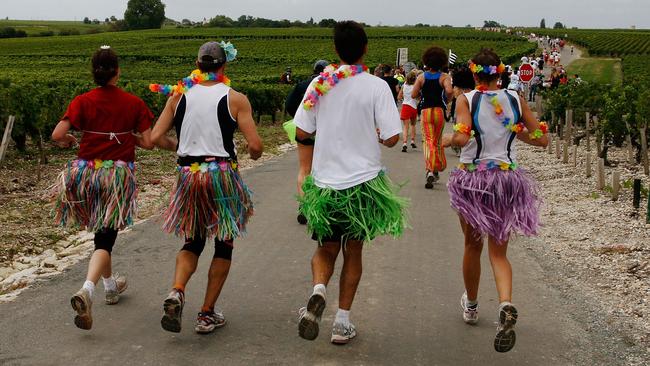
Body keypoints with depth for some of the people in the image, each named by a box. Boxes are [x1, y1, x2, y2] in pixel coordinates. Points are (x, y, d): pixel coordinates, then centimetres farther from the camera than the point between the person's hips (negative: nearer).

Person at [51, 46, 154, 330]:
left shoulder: (83, 102, -4)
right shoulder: (134, 103, -4)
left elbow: (57, 135, -14)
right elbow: (148, 143, -5)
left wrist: (69, 141, 8)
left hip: (87, 172, 2)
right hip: (119, 174, -2)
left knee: (102, 230, 24)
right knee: (105, 237, -1)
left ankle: (111, 285, 38)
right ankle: (87, 290, -25)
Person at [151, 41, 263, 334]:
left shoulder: (179, 96, 3)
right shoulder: (235, 99, -6)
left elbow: (156, 137, 0)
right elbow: (255, 145, -11)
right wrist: (253, 154, 12)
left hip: (188, 175, 3)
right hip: (222, 175, -3)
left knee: (193, 241, 19)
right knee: (224, 244, 13)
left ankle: (176, 292, -8)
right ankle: (207, 314, 15)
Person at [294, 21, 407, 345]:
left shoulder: (320, 84, -2)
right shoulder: (377, 87, -10)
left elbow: (301, 132, 1)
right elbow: (392, 137, -12)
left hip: (325, 181, 2)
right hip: (363, 181, -1)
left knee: (326, 247, 17)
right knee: (353, 251, 13)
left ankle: (318, 291, -13)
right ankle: (342, 322, 15)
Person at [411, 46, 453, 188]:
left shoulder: (421, 77, -1)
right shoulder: (444, 77, -5)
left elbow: (413, 94, -5)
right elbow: (449, 90, -23)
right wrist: (447, 98, -2)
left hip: (425, 111, 0)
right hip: (439, 111, 0)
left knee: (428, 140, -3)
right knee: (437, 141, 16)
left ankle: (430, 170, -24)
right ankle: (436, 170, 26)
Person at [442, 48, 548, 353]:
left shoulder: (466, 100, -9)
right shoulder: (516, 100, 0)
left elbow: (461, 137, -24)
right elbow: (541, 139, 3)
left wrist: (446, 140, -3)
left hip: (471, 178, -1)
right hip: (508, 179, 1)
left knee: (473, 245, 19)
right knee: (498, 252, 7)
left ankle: (471, 306, 38)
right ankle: (506, 305, -21)